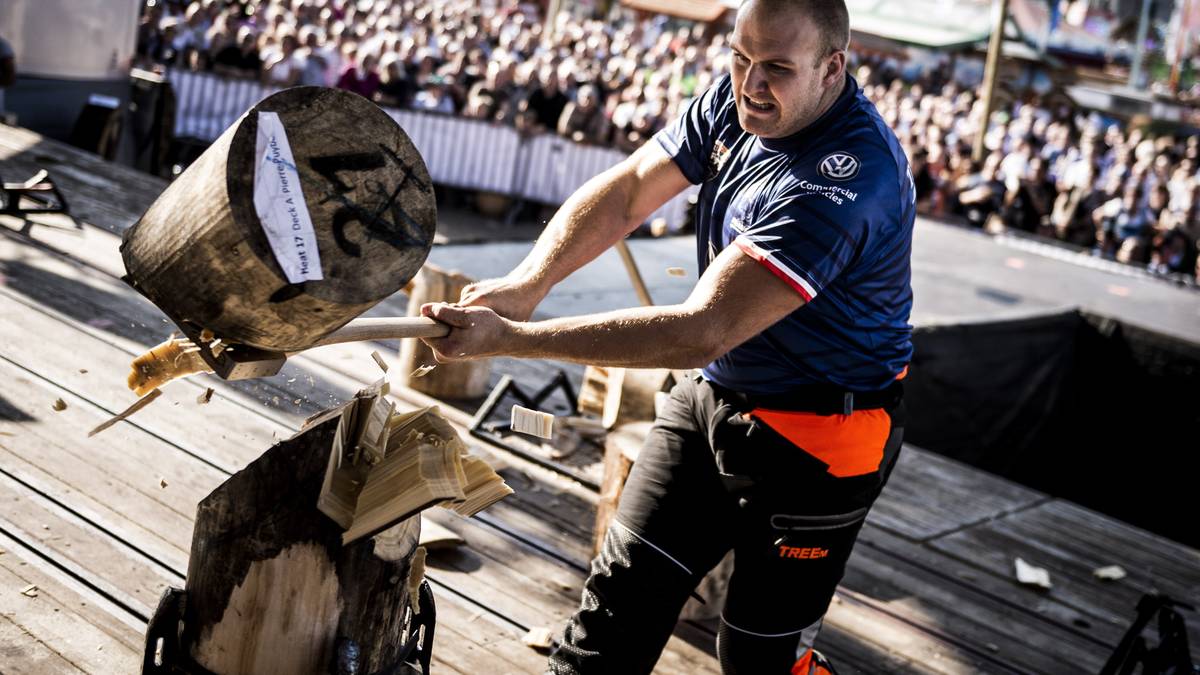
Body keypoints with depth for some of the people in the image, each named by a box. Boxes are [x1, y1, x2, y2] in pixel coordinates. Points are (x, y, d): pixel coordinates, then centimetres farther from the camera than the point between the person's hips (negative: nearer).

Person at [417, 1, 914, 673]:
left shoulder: (849, 179, -32)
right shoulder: (735, 101, -5)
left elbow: (702, 332, -35)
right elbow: (624, 192, -4)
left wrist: (507, 339, -36)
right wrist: (524, 283, -24)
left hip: (815, 438, -7)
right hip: (713, 393, 7)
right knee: (622, 593, 8)